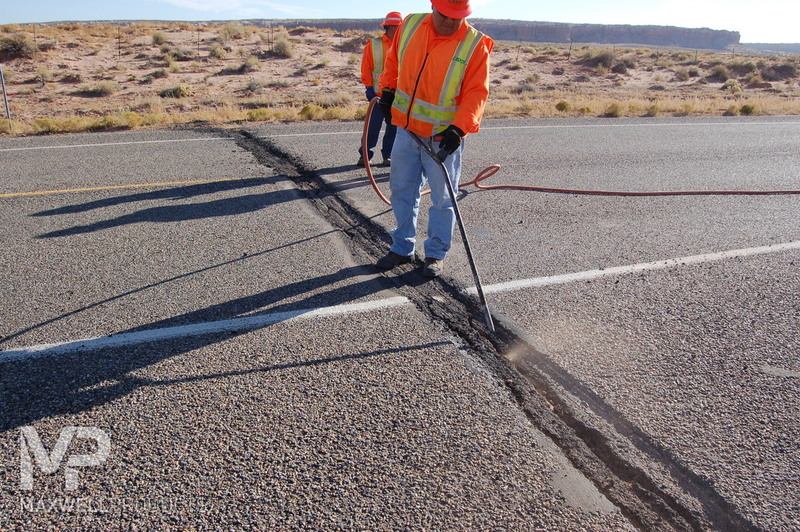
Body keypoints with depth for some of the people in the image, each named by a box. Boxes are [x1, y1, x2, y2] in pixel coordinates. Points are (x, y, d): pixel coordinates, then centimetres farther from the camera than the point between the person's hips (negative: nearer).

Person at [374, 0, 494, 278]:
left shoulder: (475, 44, -12)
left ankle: (436, 254, 22)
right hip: (407, 129, 4)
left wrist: (459, 128, -27)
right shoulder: (410, 25, 0)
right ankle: (402, 248, 28)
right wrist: (387, 92, 10)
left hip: (444, 137, -4)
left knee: (442, 199, 5)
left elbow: (476, 93, -15)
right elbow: (393, 61, 17)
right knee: (401, 191, 12)